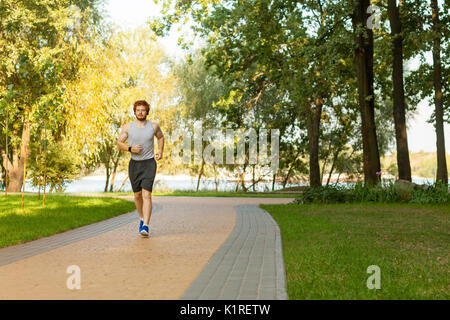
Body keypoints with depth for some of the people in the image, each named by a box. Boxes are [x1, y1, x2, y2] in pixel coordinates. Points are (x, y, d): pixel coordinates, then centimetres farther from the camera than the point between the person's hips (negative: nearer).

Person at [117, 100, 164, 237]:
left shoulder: (153, 126, -1)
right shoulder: (127, 127, -2)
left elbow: (160, 137, 18)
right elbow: (119, 143, 2)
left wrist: (160, 151, 2)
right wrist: (130, 148, -17)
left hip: (149, 164, -2)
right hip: (134, 164, 2)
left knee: (146, 194, -15)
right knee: (137, 195, 14)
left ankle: (145, 226, -19)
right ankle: (142, 218, 39)